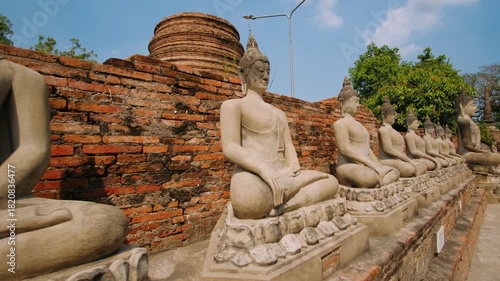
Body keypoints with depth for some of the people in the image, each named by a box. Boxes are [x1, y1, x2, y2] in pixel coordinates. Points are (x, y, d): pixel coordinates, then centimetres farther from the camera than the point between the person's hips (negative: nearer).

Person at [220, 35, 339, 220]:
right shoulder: (232, 105, 7)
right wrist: (265, 170, -21)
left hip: (282, 178, 8)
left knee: (332, 182, -11)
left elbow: (288, 146, 17)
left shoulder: (279, 113, 28)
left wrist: (294, 168, -6)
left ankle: (275, 211, -21)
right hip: (252, 178, -8)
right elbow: (230, 148, -7)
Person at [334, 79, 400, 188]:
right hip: (347, 167, -10)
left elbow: (367, 150, 22)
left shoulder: (358, 124, 26)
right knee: (371, 177, -37)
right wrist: (373, 165, -18)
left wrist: (380, 166, 9)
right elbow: (345, 149, -16)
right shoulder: (340, 123, -3)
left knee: (395, 172, -2)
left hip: (364, 167, 10)